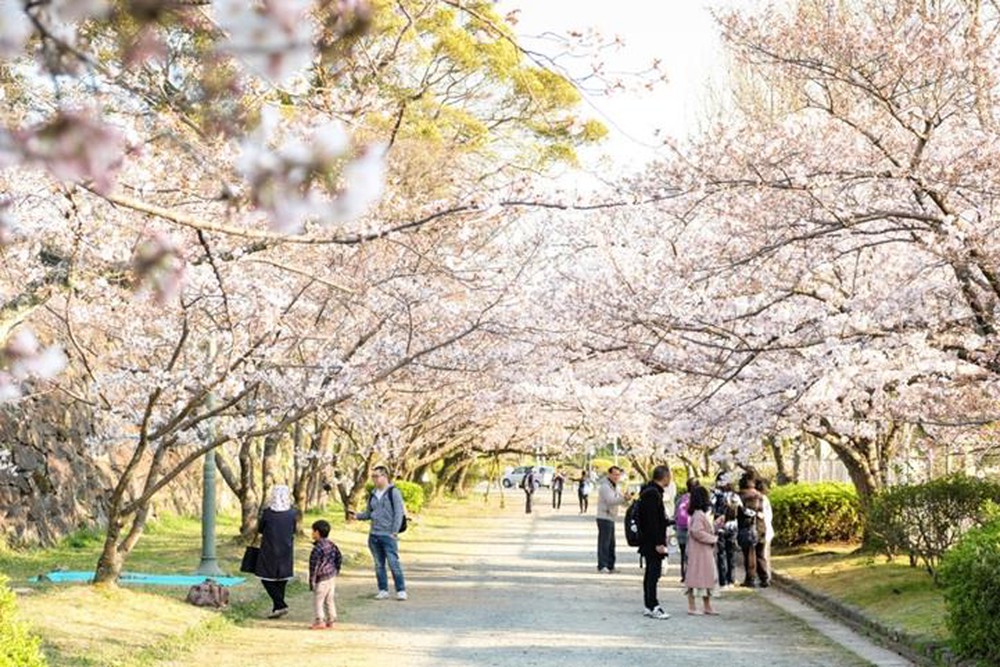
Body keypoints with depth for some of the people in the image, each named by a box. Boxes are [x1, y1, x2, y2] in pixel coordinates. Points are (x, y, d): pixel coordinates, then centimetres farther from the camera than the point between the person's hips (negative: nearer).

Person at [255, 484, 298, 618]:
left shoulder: (267, 513, -14)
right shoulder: (292, 513, -6)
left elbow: (260, 529, 0)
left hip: (269, 550, -3)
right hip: (286, 551, 3)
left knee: (267, 578, 6)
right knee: (282, 580, 14)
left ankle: (280, 605, -8)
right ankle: (276, 608, 16)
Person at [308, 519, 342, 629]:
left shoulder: (317, 549, -20)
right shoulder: (332, 545, 5)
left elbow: (314, 566, -18)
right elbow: (339, 558, 15)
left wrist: (312, 581, -12)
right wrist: (336, 571, 23)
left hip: (322, 579, -8)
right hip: (332, 577, 8)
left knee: (318, 601, 2)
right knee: (329, 600, 15)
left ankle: (320, 621, 4)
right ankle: (331, 620, 20)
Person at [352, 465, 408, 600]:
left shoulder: (393, 492, -4)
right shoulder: (373, 495, 14)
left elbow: (399, 513, -8)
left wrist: (394, 532, -13)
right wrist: (358, 515, 0)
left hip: (388, 535, -6)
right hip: (374, 535, 6)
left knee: (394, 563, -9)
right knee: (379, 565, 8)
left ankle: (401, 590, -3)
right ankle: (383, 591, 14)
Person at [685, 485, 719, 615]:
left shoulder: (702, 514, 15)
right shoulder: (699, 514, -18)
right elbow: (697, 532, -26)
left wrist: (718, 524, 12)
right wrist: (713, 539, -19)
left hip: (706, 552, 11)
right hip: (699, 552, -11)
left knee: (708, 578, 14)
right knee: (697, 577, -4)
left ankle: (707, 606, 21)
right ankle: (692, 607, 1)